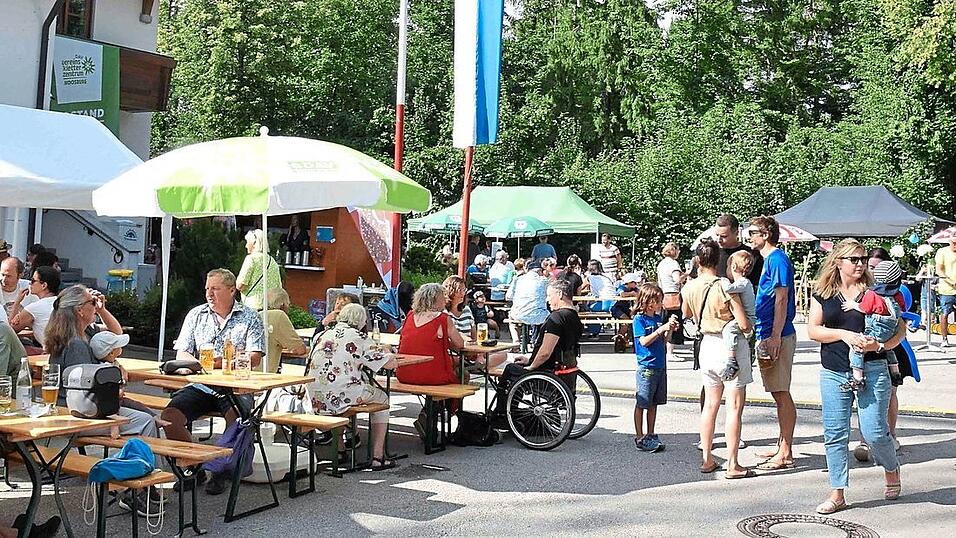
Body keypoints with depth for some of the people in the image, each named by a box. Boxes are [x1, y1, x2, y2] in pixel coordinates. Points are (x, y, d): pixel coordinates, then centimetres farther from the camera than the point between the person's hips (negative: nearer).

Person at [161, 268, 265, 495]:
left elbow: (254, 358, -5)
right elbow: (181, 354, 10)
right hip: (200, 385, 3)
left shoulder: (250, 318, 7)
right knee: (170, 415, -22)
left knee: (237, 416, -34)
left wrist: (222, 362, -19)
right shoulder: (196, 315, 16)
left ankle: (221, 471, -12)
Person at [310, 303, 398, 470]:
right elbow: (390, 363, -3)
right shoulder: (359, 338, -2)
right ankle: (377, 457, 14)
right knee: (382, 398, 19)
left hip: (316, 398, 6)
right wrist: (389, 355, 23)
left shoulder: (323, 335, 15)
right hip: (341, 396, -6)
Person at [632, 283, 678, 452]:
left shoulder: (658, 318, 10)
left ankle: (651, 435, 22)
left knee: (654, 403, 14)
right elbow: (644, 341, -18)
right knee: (641, 403, 1)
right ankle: (639, 437, 7)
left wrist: (670, 328, -3)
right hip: (646, 367, -7)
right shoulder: (639, 320, -9)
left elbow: (664, 340, 14)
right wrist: (661, 329, -22)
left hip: (660, 366, 7)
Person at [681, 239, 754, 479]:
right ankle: (732, 465, 3)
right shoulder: (725, 288, -18)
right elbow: (744, 324, -18)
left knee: (710, 404, 15)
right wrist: (751, 325, 4)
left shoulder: (690, 287, 0)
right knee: (735, 407, 1)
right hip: (731, 346, -6)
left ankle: (707, 459, 20)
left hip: (708, 344, 6)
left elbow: (686, 313, 20)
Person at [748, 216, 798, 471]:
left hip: (777, 337, -10)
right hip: (767, 335, 10)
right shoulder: (769, 259, 17)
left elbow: (781, 299, -18)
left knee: (781, 394, -5)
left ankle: (785, 453, -1)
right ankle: (783, 446, 22)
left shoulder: (777, 259, -12)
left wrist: (775, 337, -21)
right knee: (779, 394, 14)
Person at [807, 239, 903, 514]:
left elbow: (900, 329, 4)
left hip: (872, 371, -2)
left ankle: (891, 468, 31)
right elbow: (812, 330, 0)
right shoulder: (823, 294, 7)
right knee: (835, 434, 3)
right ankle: (837, 494, 13)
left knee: (874, 432, -3)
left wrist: (880, 345, -14)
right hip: (834, 375, 2)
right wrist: (844, 334, -14)